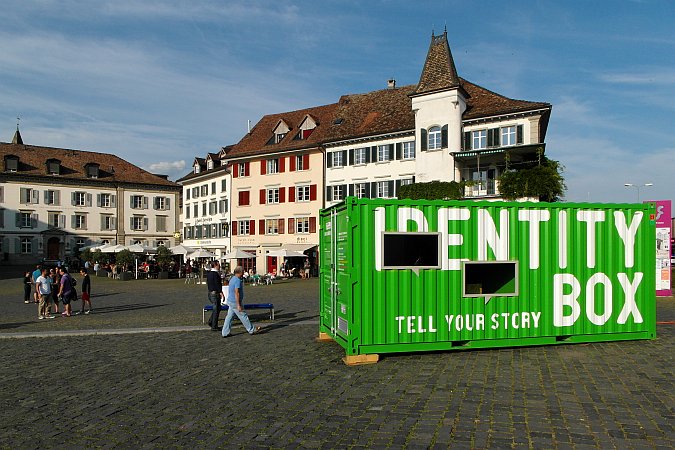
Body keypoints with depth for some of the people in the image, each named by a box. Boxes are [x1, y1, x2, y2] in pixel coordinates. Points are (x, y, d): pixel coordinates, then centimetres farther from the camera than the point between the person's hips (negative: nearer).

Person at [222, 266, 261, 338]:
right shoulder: (238, 280, -19)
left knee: (229, 317, 10)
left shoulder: (232, 279, 12)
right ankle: (251, 330, 14)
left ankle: (225, 333, 12)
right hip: (235, 302, -9)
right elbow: (236, 293, -24)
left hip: (230, 301, 9)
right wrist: (238, 305, -23)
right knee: (243, 316, 2)